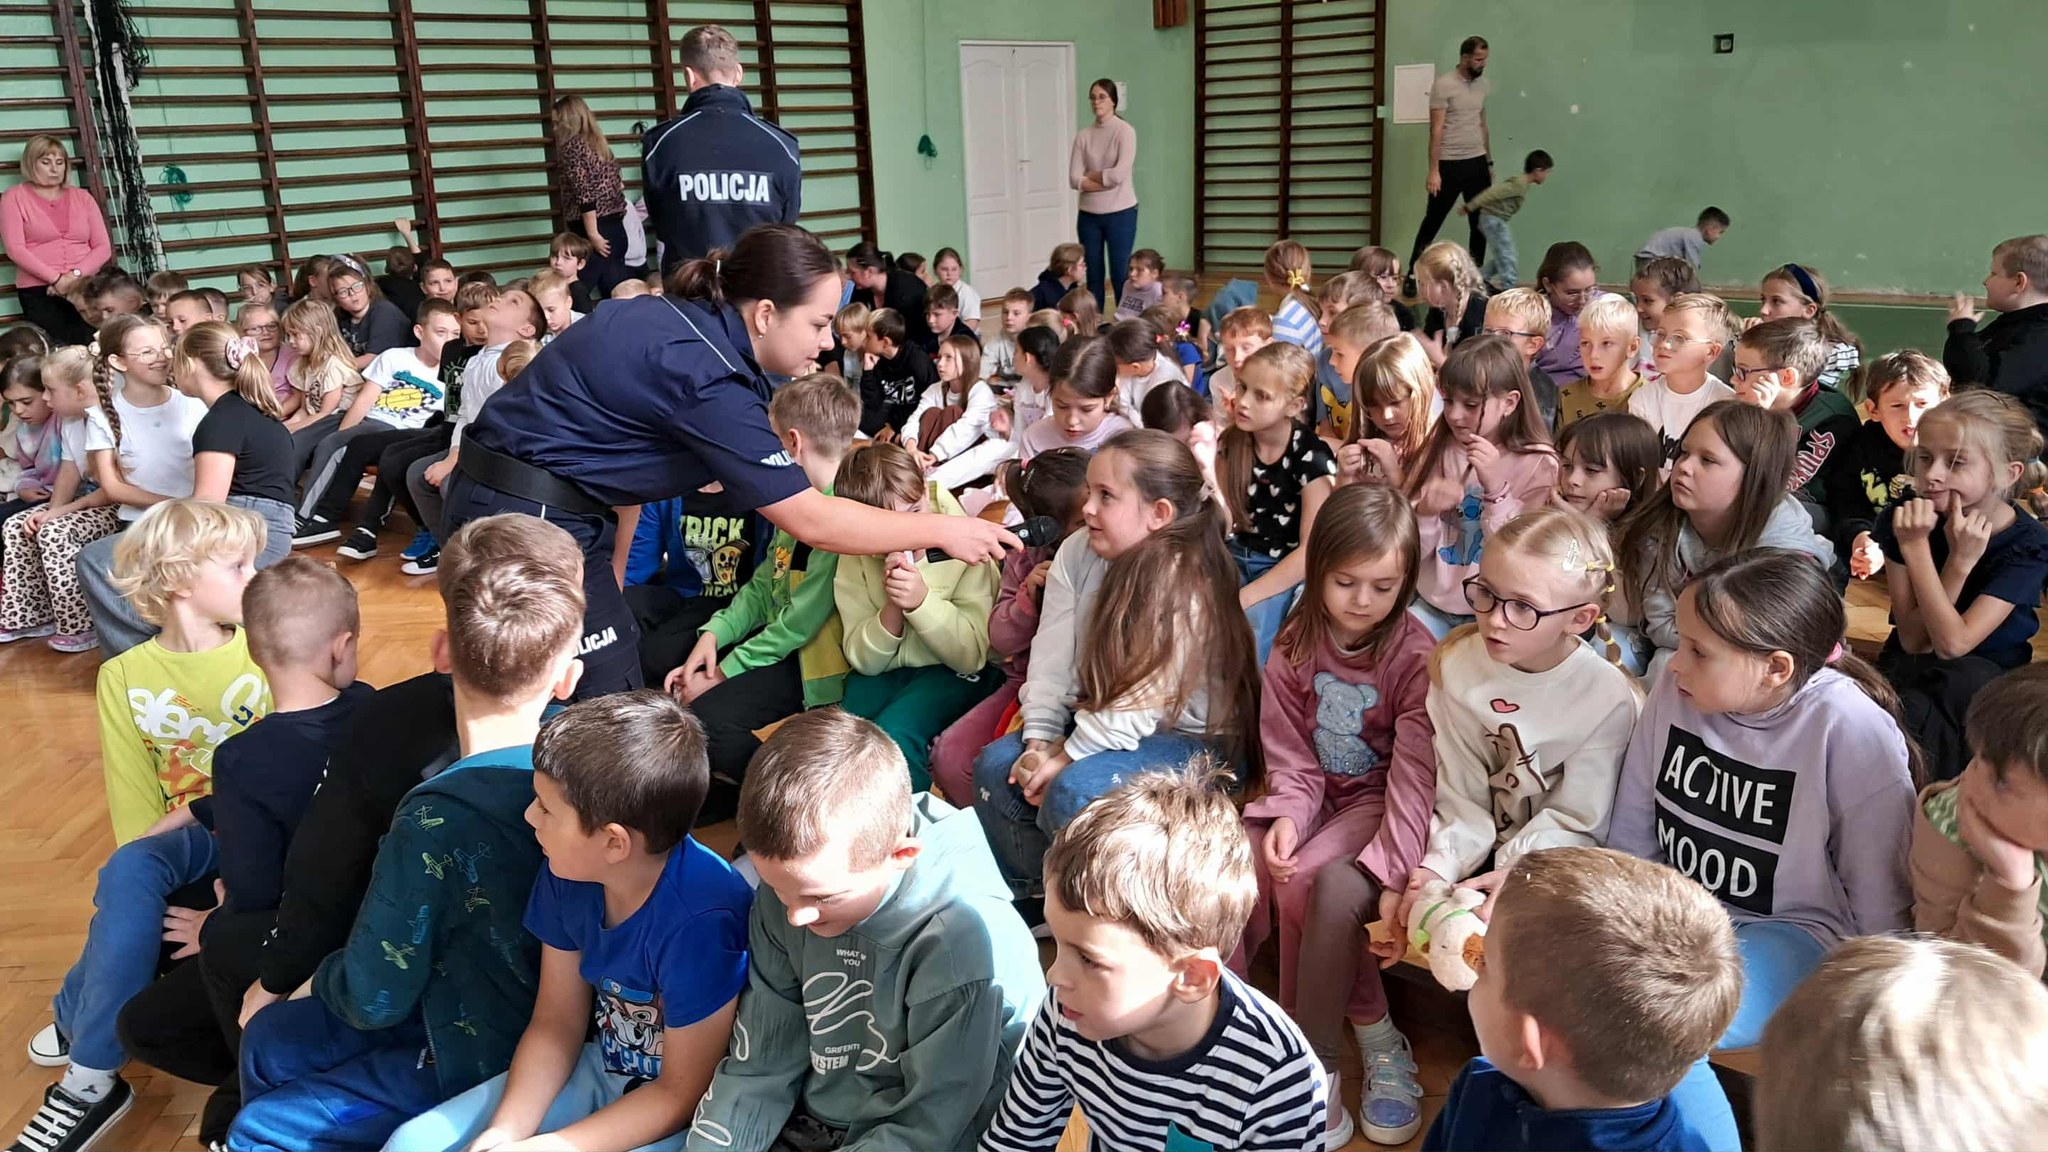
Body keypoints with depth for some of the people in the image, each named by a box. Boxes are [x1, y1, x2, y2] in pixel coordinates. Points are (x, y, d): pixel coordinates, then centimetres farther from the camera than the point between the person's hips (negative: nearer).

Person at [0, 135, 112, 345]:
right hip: (39, 293, -2)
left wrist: (76, 274, -9)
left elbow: (103, 247, 8)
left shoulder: (82, 197, 17)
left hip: (87, 288, 2)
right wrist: (56, 279, -14)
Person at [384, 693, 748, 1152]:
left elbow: (684, 1093, -20)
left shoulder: (700, 920, -31)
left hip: (684, 1114, -7)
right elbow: (557, 1022, 1)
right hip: (602, 1068, 7)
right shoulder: (568, 873, -10)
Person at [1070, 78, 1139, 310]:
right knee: (1093, 276, 8)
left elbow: (1120, 174, -16)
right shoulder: (1083, 135, 5)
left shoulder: (1125, 131, -5)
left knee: (1120, 275, -1)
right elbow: (1074, 179, -3)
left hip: (1120, 213, -4)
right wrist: (1106, 180, -11)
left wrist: (1091, 175, -3)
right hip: (1088, 214, 4)